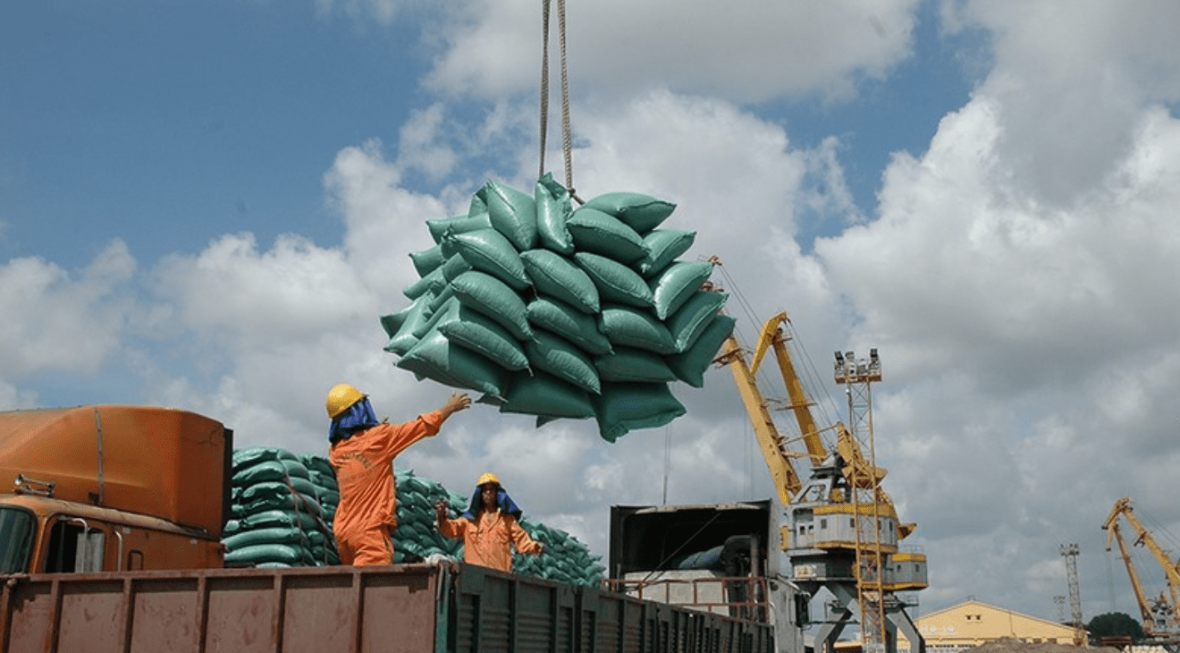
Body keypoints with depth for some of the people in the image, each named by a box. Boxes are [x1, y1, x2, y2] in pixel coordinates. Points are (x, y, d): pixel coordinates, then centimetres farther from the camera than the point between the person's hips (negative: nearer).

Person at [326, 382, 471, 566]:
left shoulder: (335, 451, 11)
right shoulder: (379, 438, -5)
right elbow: (422, 426, 5)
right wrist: (450, 407, 19)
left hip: (343, 529, 7)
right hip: (371, 529, -7)